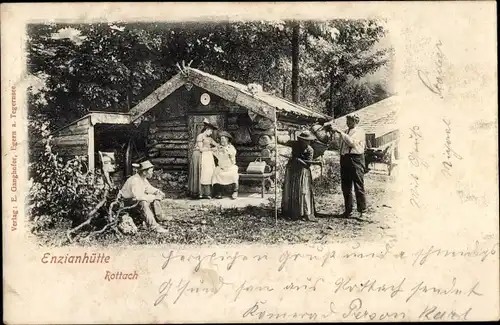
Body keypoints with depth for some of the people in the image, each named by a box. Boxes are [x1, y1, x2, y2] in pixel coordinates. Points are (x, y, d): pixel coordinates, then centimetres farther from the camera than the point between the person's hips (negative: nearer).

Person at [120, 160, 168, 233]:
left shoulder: (143, 179, 1)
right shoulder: (135, 180, -28)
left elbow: (149, 188, 17)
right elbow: (139, 196, -39)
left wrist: (159, 192, -3)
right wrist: (155, 197, -31)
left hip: (135, 199, 10)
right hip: (126, 202, -10)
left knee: (154, 200, 4)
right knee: (142, 203, -36)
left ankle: (159, 218, 8)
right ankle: (153, 226, -38)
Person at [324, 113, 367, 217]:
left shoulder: (359, 131, -1)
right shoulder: (346, 131, 21)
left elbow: (351, 142, -18)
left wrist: (339, 132, -16)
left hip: (356, 159, -7)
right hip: (344, 158, 7)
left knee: (359, 186, -7)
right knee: (346, 187, 8)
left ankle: (362, 211, -2)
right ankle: (348, 210, 16)